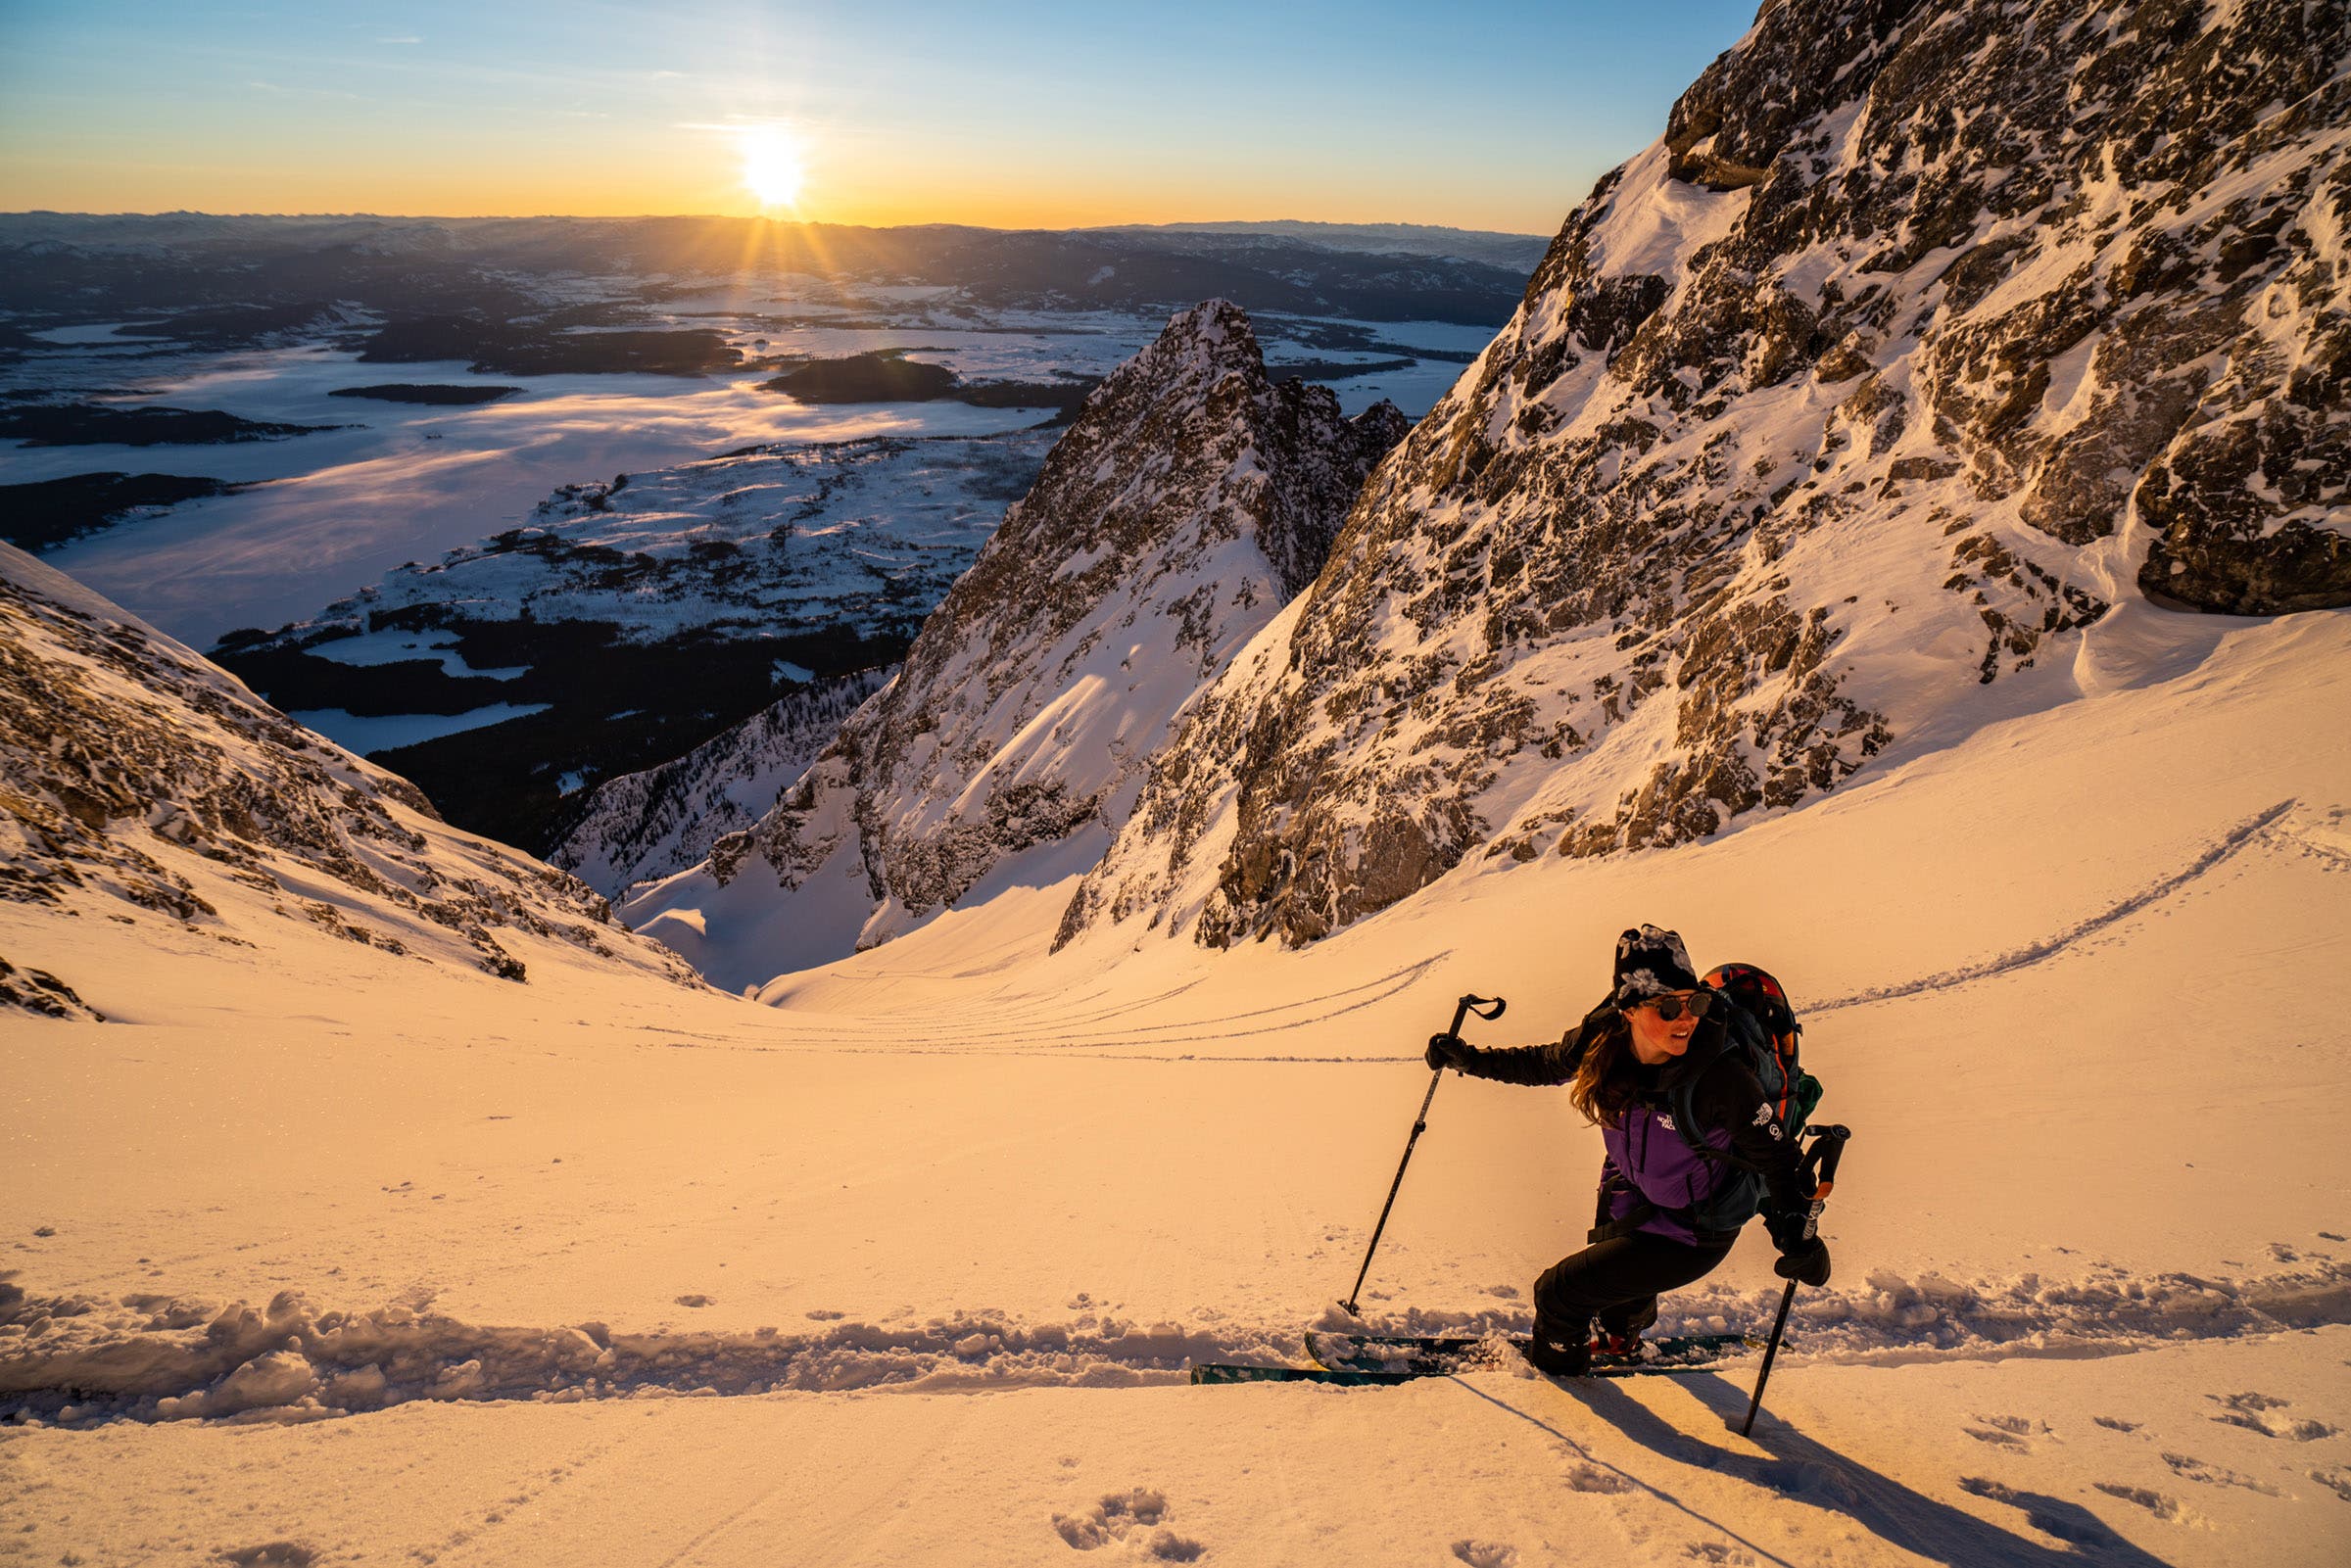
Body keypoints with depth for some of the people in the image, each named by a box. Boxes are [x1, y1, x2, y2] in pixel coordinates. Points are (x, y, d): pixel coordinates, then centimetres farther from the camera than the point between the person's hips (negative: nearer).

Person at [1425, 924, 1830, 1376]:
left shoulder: (1721, 1077, -37)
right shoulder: (1601, 1039, -23)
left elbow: (1775, 1154, -21)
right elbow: (1546, 1064, -1)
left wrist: (1797, 1227, -32)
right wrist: (1472, 1059, -1)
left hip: (1693, 1236, -5)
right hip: (1629, 1204, 5)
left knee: (1559, 1290, -3)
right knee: (1618, 1276, 34)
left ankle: (1556, 1358, 34)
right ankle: (1624, 1335, 72)